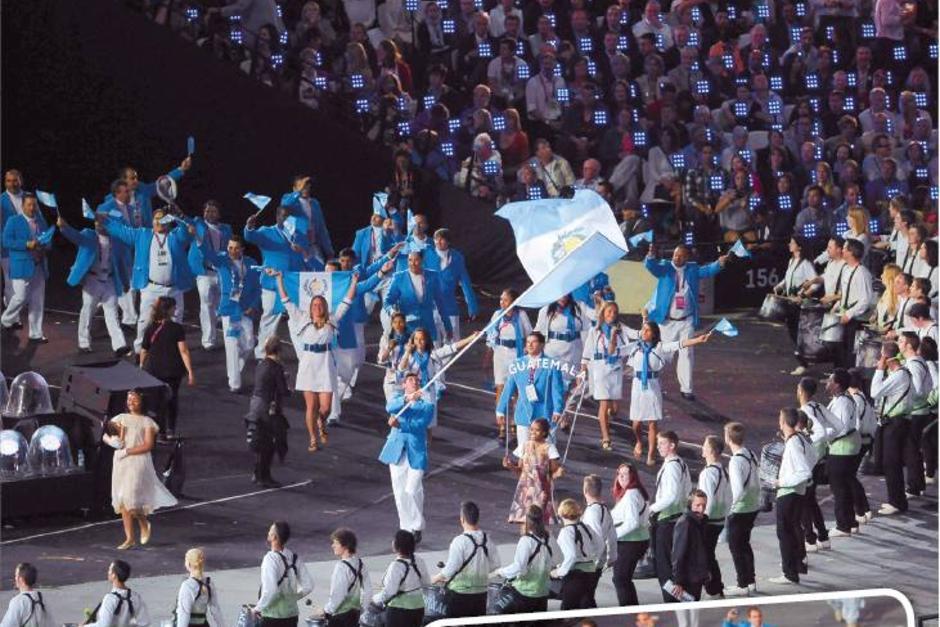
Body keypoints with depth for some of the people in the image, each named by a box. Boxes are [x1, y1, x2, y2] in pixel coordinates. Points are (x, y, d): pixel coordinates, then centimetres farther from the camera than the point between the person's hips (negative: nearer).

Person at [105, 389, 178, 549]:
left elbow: (148, 445, -8)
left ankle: (144, 523, 15)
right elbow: (105, 435, 10)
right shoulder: (121, 418, 13)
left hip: (138, 462, -4)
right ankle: (129, 538, 7)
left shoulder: (147, 422, 1)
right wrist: (111, 440, -13)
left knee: (130, 497, -14)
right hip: (121, 463, 5)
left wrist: (127, 451, -14)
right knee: (122, 501, 2)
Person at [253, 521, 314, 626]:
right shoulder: (294, 557, 3)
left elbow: (271, 591, -27)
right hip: (292, 615, 7)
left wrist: (258, 608, -14)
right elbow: (308, 586, 4)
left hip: (273, 617, -7)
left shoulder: (271, 559, -19)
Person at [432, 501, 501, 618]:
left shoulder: (460, 541, -17)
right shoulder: (487, 540, 0)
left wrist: (437, 578, -1)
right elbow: (495, 565, 7)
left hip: (460, 592, -5)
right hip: (481, 592, 5)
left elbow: (451, 569, -18)